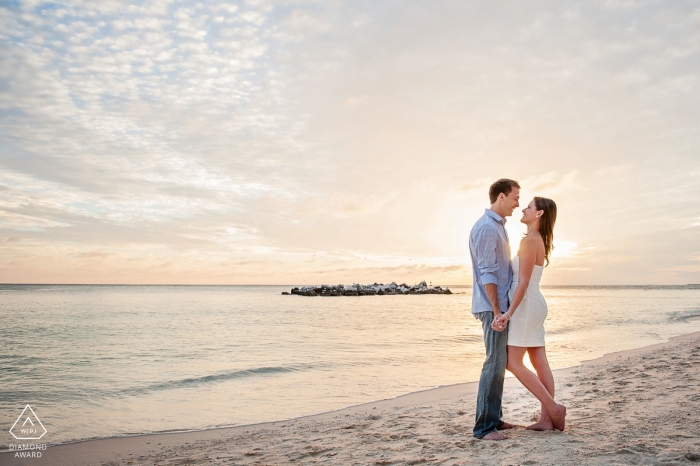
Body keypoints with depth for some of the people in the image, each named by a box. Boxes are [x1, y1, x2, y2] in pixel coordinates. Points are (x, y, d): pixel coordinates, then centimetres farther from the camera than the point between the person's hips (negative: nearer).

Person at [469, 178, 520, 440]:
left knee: (500, 363, 13)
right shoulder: (486, 227, -14)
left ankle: (494, 418, 21)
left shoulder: (498, 226, 18)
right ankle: (483, 426, -4)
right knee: (495, 364, -9)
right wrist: (496, 309, -21)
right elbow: (487, 273, -19)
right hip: (492, 306, -10)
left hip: (501, 304, 10)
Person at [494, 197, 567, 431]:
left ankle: (553, 408, -2)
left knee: (513, 363, -5)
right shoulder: (539, 240, 13)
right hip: (534, 304, 10)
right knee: (540, 363, 8)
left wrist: (508, 313, -22)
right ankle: (547, 418, 12)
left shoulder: (530, 240, -16)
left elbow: (523, 282, -21)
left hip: (525, 305, -10)